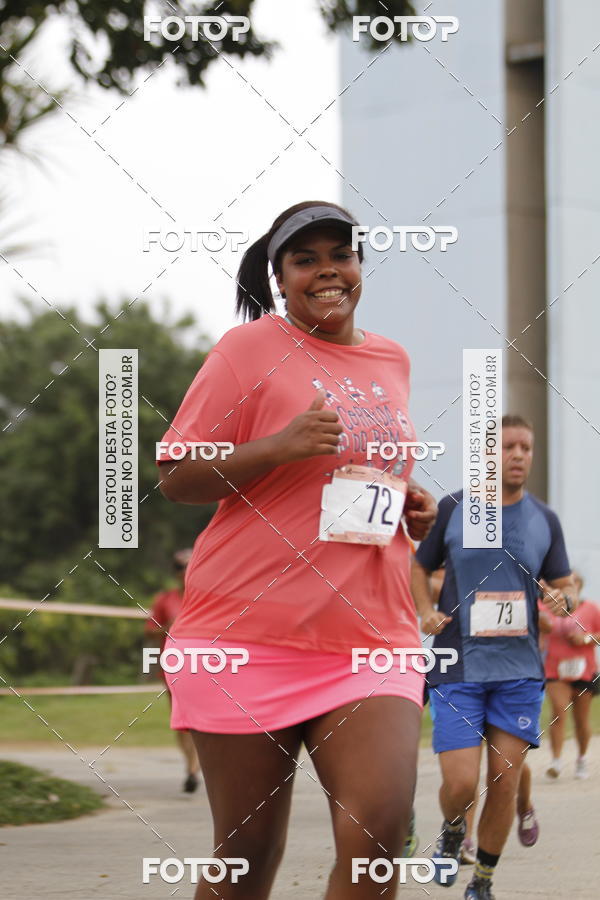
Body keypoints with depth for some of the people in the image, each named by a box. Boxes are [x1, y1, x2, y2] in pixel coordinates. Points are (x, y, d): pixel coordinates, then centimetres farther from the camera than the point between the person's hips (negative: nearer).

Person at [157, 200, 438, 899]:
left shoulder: (391, 361, 16)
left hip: (371, 634, 4)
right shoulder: (250, 348, -1)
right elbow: (174, 479, -3)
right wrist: (280, 445, -17)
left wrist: (415, 506, 11)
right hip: (248, 635, -4)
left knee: (378, 835, -15)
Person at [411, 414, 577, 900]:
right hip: (458, 671, -2)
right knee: (460, 782, -10)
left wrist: (564, 599, -10)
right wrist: (427, 612, -6)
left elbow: (564, 585, 14)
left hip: (519, 672, 2)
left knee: (505, 782, 1)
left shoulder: (544, 519, 6)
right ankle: (452, 830, 26)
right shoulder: (452, 509, 0)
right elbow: (420, 568, 12)